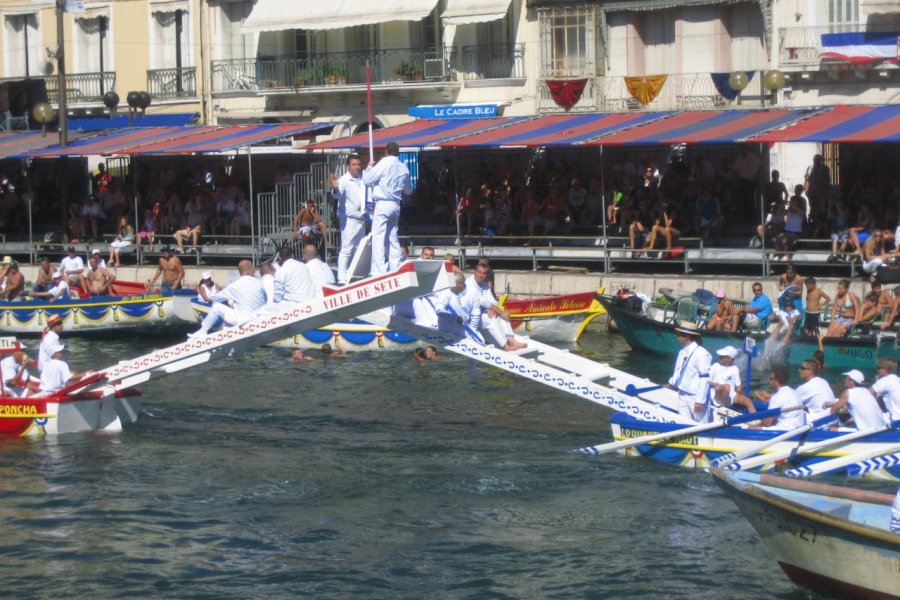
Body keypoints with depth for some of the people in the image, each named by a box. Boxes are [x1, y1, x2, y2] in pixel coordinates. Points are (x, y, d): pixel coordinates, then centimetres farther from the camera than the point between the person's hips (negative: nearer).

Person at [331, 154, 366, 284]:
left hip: (361, 218, 8)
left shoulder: (363, 178, 7)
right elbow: (337, 195, -32)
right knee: (347, 249, -12)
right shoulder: (344, 180, -14)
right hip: (349, 219, -8)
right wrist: (335, 188, -51)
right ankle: (342, 277, -14)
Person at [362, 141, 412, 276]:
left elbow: (367, 180, -7)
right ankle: (395, 268, 14)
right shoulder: (403, 167, 8)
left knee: (378, 238, -7)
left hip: (383, 204, -6)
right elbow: (408, 190, 19)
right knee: (393, 238, 15)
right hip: (396, 205, 6)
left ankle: (378, 270, -14)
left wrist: (369, 167, 11)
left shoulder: (384, 163, -9)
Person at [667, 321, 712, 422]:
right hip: (682, 395, 9)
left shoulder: (701, 354, -17)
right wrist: (671, 383, 12)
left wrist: (700, 401, -20)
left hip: (695, 397, -9)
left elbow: (705, 379, -19)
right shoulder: (682, 352, 8)